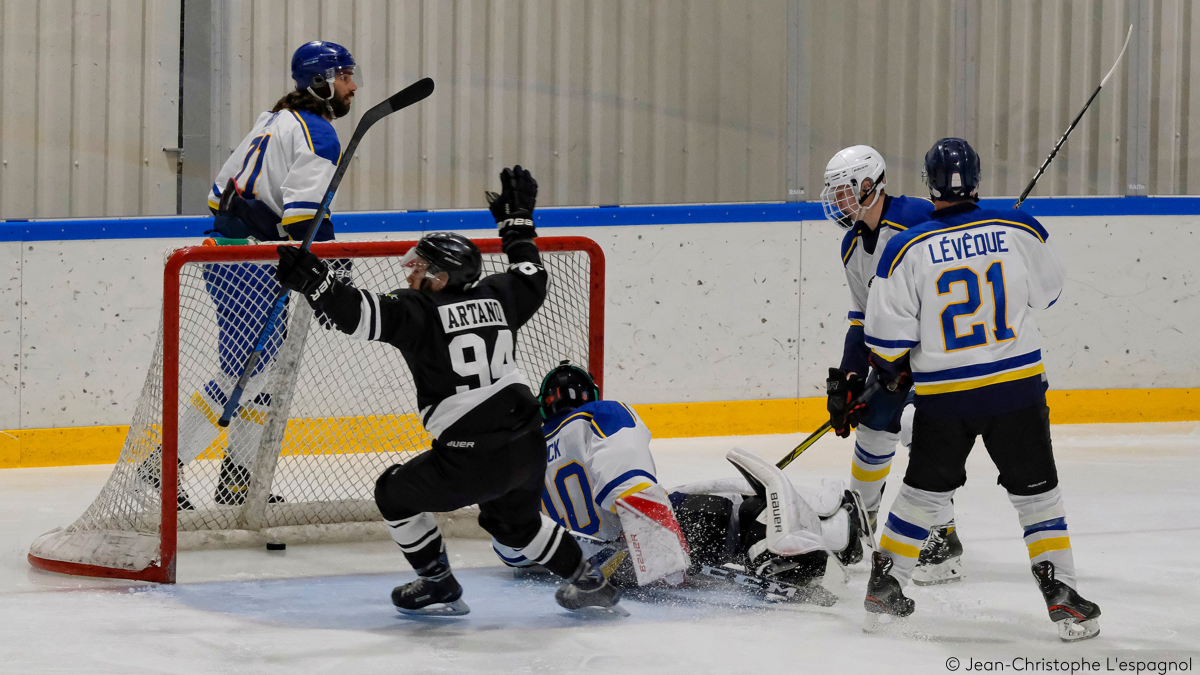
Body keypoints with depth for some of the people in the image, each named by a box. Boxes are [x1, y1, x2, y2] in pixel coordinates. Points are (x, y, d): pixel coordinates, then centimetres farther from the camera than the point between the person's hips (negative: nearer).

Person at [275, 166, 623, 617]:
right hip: (528, 446, 7)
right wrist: (518, 221, 40)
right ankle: (589, 583, 36)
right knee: (515, 520, 34)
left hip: (473, 460, -7)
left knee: (396, 494, 16)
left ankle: (438, 588, 20)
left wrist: (312, 280, -24)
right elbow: (531, 280, 29)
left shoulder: (419, 312, -9)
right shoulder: (494, 297, 9)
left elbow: (362, 315, -23)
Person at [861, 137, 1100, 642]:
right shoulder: (1017, 229, -5)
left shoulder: (907, 249, -9)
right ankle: (1060, 594, 4)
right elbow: (1046, 291, 13)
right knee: (1036, 491, 9)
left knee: (925, 488, 18)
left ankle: (884, 586, 24)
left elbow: (887, 334, -6)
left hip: (943, 395, 1)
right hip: (1017, 387, -1)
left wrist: (893, 369, 15)